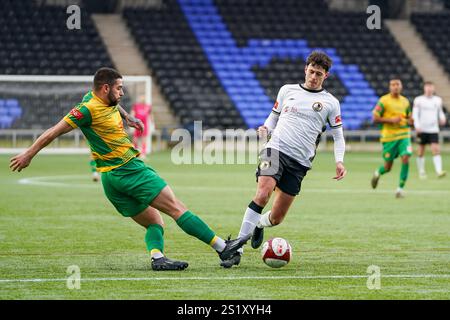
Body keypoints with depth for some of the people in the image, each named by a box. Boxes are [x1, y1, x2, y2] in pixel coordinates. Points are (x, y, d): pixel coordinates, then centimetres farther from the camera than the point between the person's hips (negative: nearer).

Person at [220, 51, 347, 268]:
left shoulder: (330, 102, 9)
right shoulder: (287, 90, 13)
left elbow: (338, 136, 13)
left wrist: (339, 161, -4)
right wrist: (266, 130, 0)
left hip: (299, 162, 1)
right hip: (276, 149, -1)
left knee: (276, 218, 1)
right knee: (262, 194, -28)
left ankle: (258, 224, 40)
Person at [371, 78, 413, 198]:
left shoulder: (405, 101, 10)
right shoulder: (384, 101, -6)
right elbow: (375, 118, -8)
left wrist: (409, 121, 1)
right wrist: (391, 120, -18)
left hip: (404, 135, 3)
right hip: (389, 136, -3)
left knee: (405, 158, -18)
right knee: (388, 167, 3)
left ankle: (401, 187, -9)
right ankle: (378, 173, 39)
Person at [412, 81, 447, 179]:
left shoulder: (438, 100, 10)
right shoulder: (418, 100, -1)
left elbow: (440, 112, 21)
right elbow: (415, 114, -4)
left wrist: (442, 118, -1)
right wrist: (417, 126, -17)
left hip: (434, 129, 2)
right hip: (422, 130, -2)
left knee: (436, 149, -12)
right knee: (421, 151, 6)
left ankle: (439, 171, -20)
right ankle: (421, 171, 19)